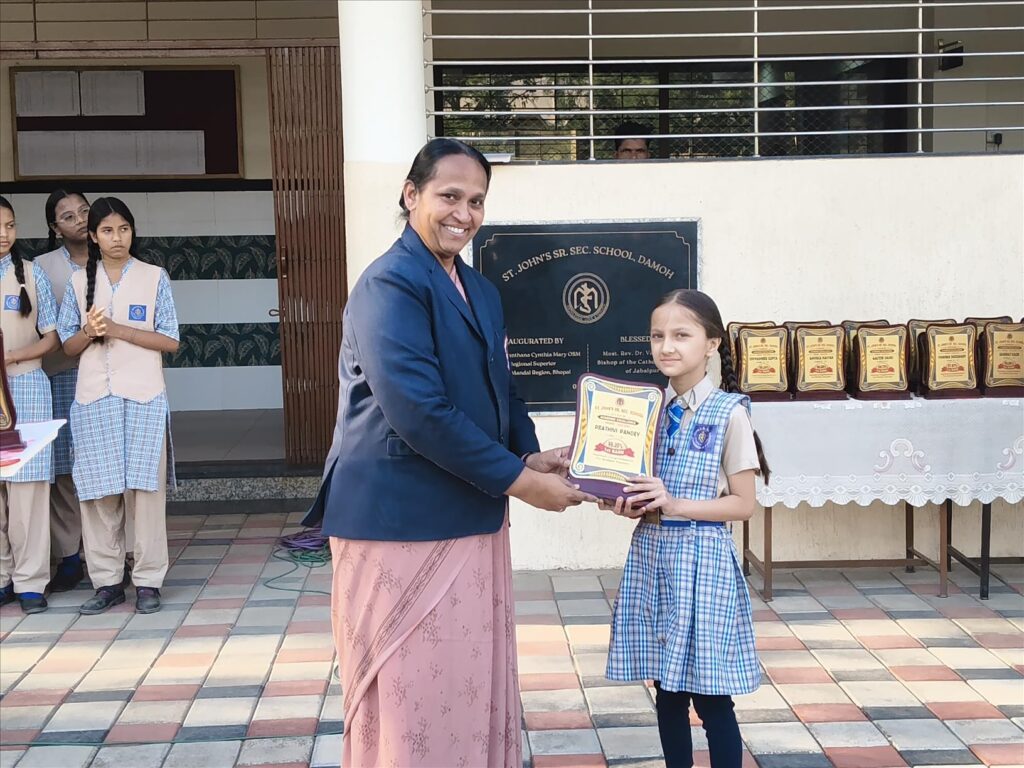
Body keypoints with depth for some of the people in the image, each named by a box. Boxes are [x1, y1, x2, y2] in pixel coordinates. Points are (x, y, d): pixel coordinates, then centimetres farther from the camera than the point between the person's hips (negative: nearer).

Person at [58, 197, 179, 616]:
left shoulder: (154, 278, 4)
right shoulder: (79, 282, 10)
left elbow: (170, 341, -1)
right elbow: (68, 345, 11)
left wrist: (117, 329, -11)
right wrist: (90, 332, -10)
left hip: (143, 396, -2)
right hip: (94, 398, 2)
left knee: (144, 486, -3)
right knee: (97, 489, 1)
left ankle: (148, 581, 3)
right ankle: (107, 581, 9)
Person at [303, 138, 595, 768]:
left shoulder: (481, 291, 13)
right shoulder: (391, 285, -15)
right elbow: (418, 412, -23)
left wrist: (529, 455, -1)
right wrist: (518, 481, -18)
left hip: (472, 522, 8)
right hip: (400, 525, -8)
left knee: (475, 687, 15)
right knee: (413, 695, 1)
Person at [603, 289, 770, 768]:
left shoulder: (729, 413, -9)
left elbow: (744, 504, -9)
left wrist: (674, 505, -18)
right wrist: (631, 505, -7)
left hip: (702, 558, -5)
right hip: (651, 553, 5)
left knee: (710, 696, -1)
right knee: (666, 688, 12)